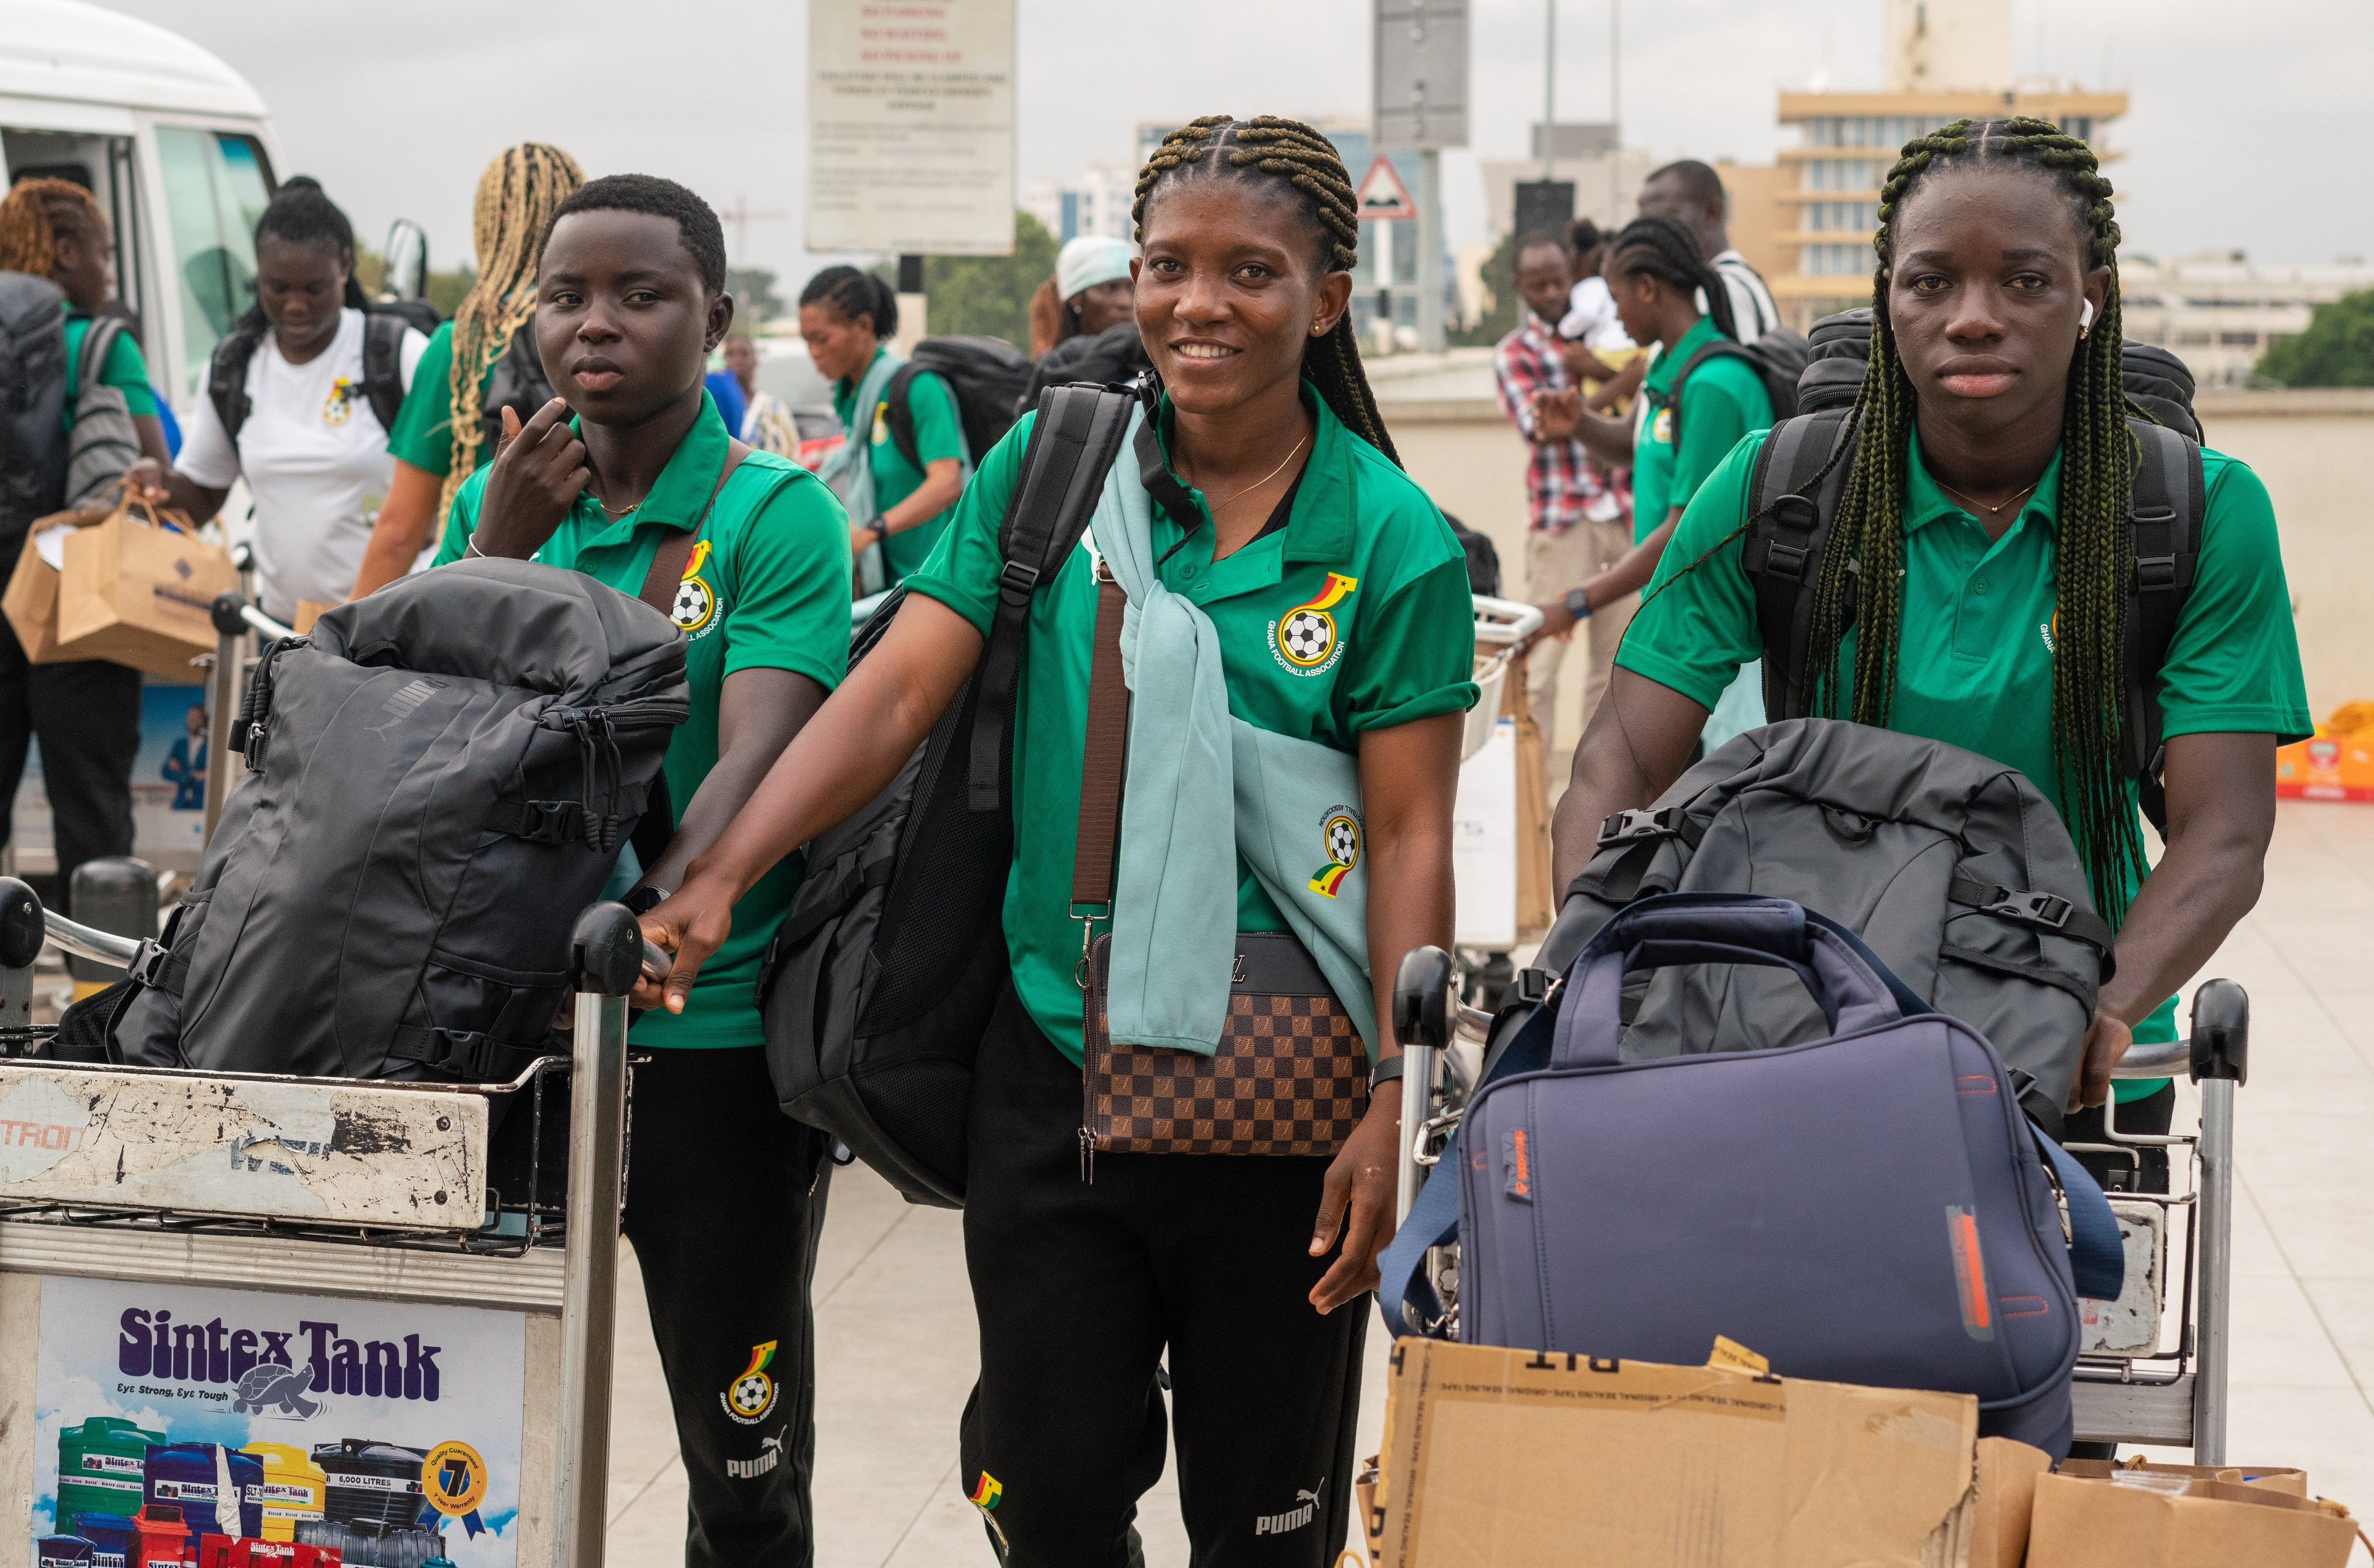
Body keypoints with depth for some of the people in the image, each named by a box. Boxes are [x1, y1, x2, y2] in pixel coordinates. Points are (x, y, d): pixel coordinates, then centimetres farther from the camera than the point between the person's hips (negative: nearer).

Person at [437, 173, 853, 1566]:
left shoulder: (778, 516, -6)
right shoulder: (498, 503, 9)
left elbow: (759, 762, -19)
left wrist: (653, 920, -36)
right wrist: (498, 549, -9)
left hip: (715, 1030, -4)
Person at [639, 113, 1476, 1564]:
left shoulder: (1391, 542, -6)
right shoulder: (1051, 467, 0)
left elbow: (1410, 840, -7)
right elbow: (898, 692, -5)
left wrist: (1386, 1112, -13)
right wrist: (722, 878, -18)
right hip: (1055, 1065, 2)